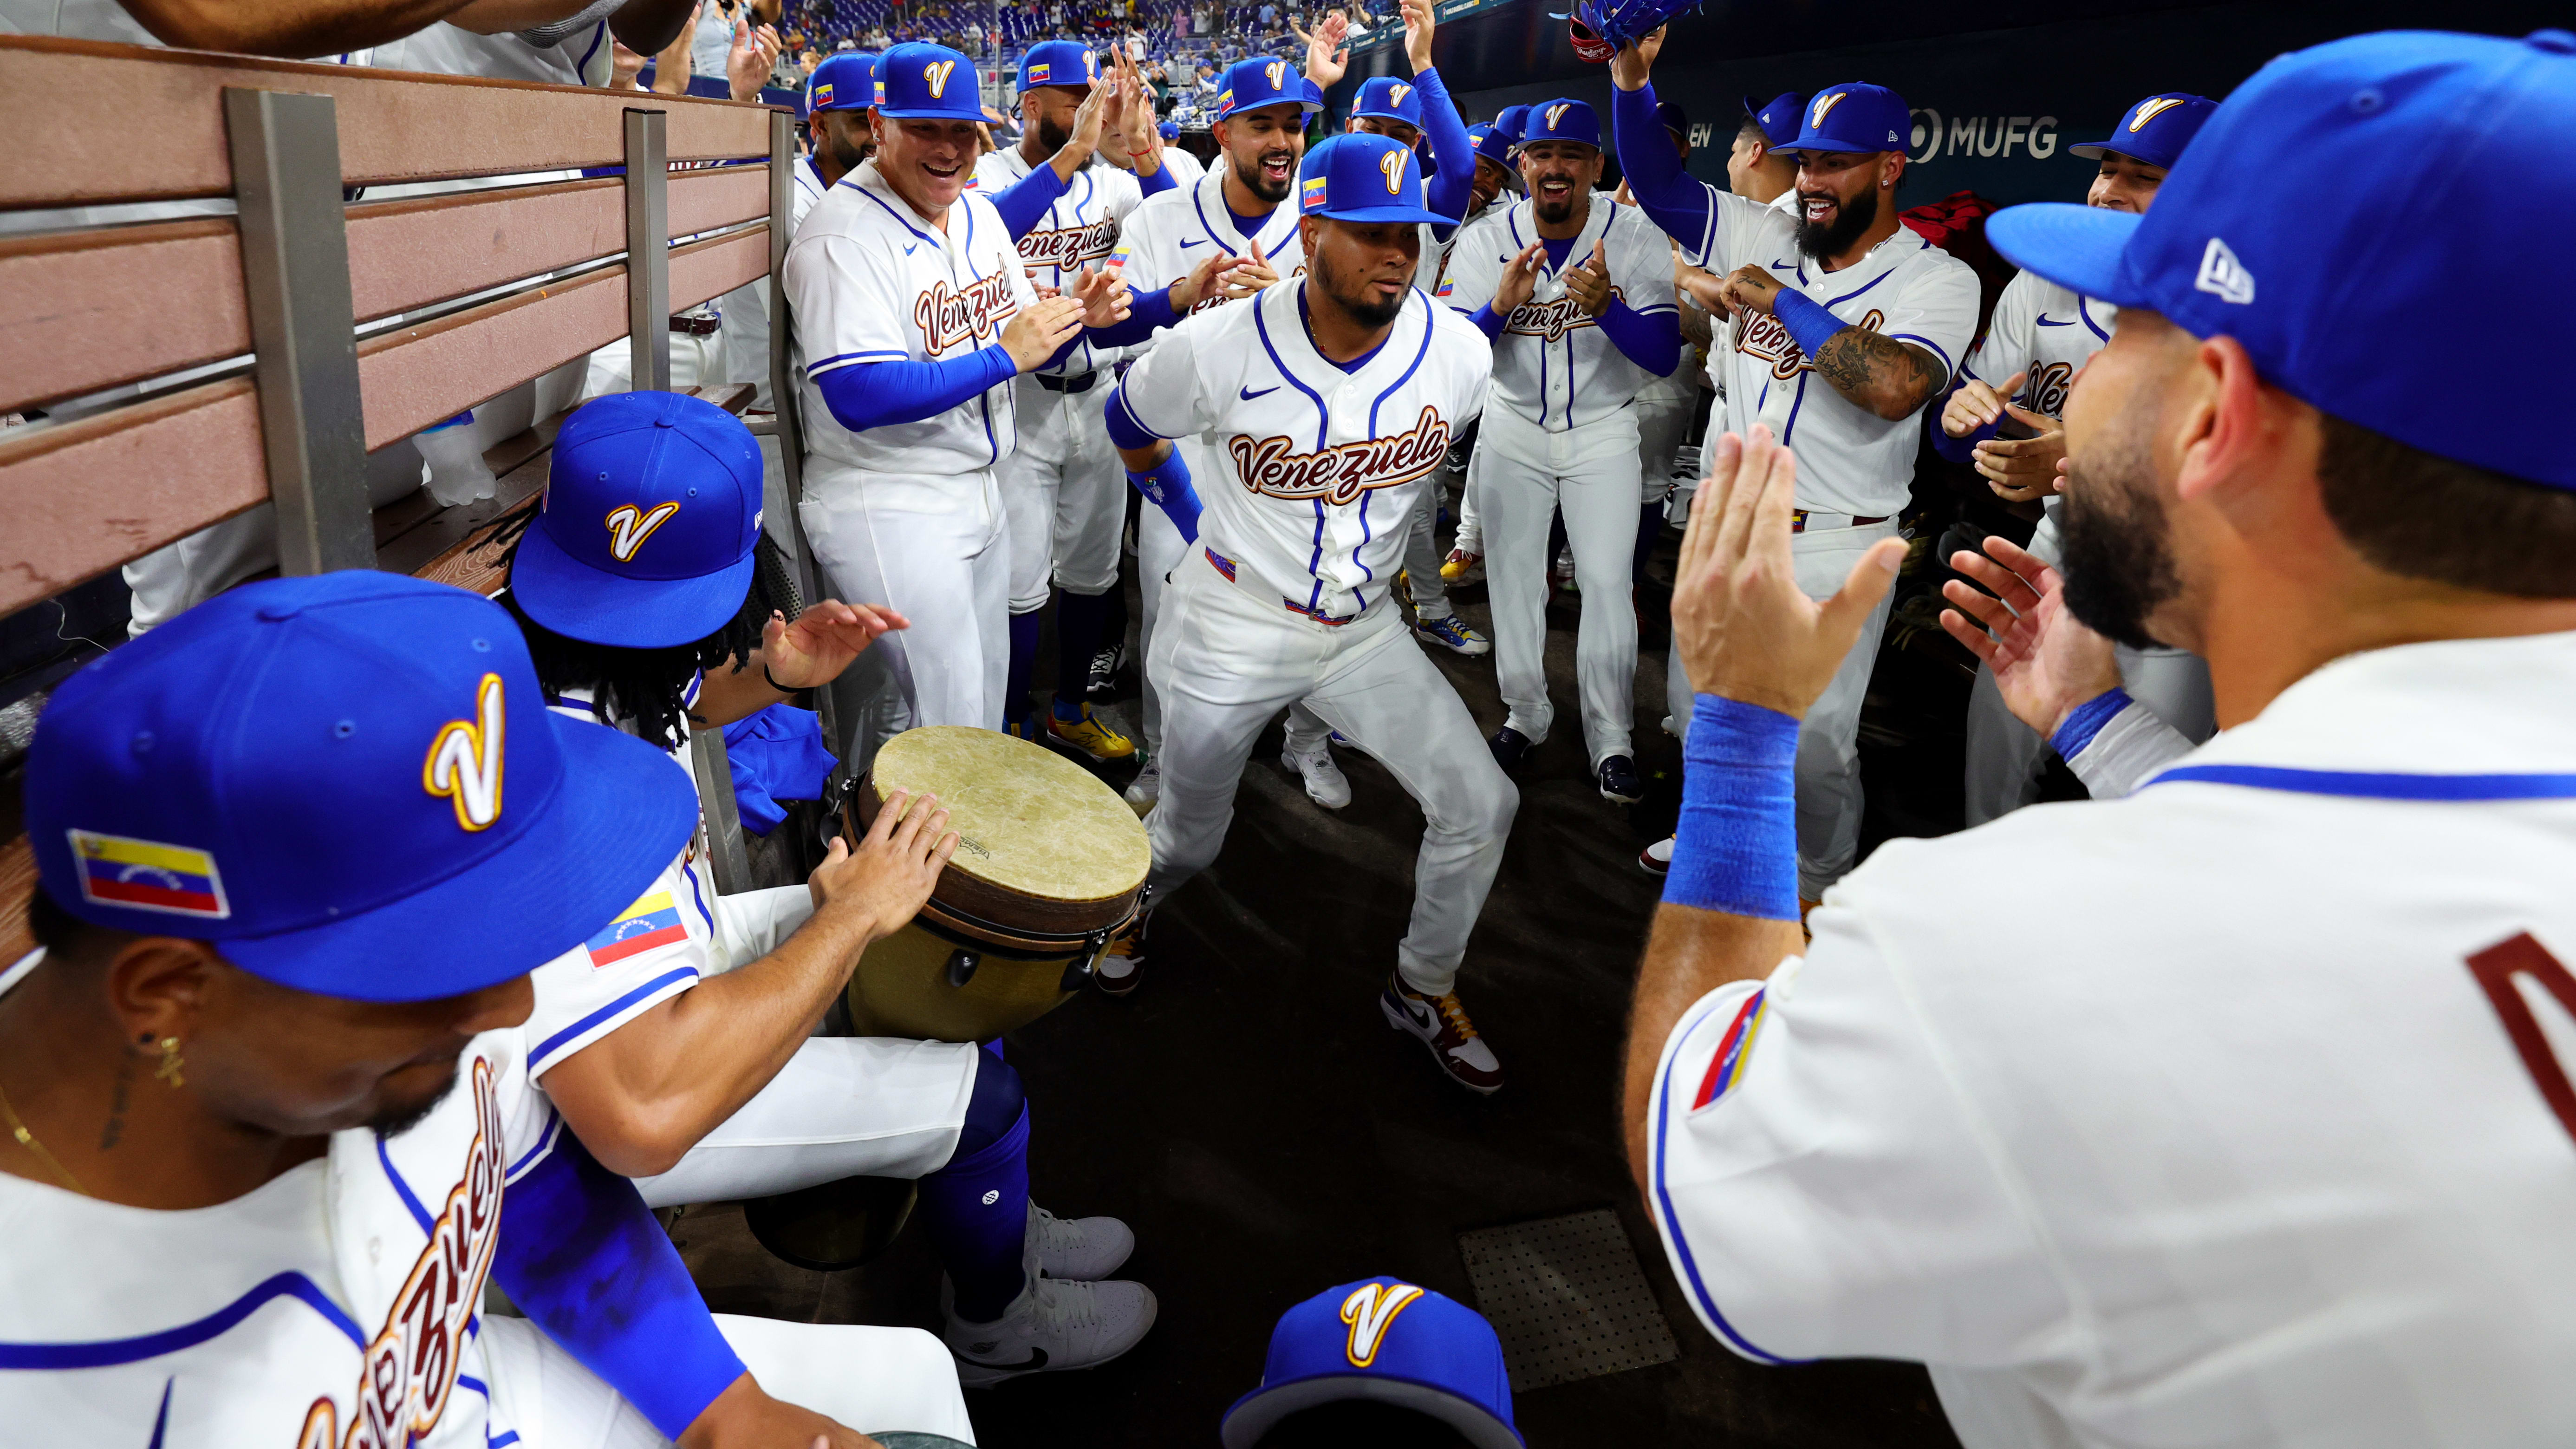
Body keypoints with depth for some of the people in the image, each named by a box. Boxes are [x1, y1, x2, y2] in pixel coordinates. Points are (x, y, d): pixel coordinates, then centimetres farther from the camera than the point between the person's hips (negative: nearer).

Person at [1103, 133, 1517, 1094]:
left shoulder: (1459, 353, -13)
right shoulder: (1217, 349, -21)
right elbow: (1132, 430, 1)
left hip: (1365, 628, 3)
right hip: (1234, 627, -2)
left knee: (1479, 805, -6)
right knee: (1189, 839, 15)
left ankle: (1424, 989, 20)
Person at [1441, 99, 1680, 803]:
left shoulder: (1637, 237, -13)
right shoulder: (1488, 241, -9)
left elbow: (1664, 355, -19)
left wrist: (1607, 307, -37)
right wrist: (1500, 304, -34)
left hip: (1602, 432, -2)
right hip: (1512, 432, 2)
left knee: (1607, 581, -6)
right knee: (1513, 576, 9)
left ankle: (1611, 737, 6)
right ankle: (1526, 712, 28)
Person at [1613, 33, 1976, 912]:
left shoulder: (1937, 280, -10)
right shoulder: (1766, 240, 2)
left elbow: (1895, 387, -30)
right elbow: (1660, 188, -6)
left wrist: (1783, 301, -23)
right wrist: (1631, 78, -21)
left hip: (1836, 546, -5)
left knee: (1816, 739, 3)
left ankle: (1821, 887, 27)